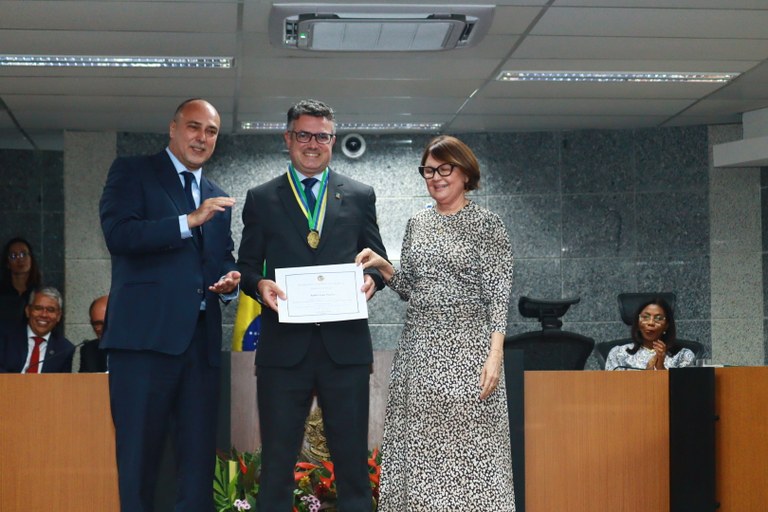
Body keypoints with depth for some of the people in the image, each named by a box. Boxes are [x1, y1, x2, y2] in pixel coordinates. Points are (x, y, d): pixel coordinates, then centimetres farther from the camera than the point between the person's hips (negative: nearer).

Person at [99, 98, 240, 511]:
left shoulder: (218, 199, 22)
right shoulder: (132, 172, 6)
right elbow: (118, 234, -9)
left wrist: (230, 281, 5)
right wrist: (189, 220, -15)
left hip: (200, 339, 5)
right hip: (145, 336, -5)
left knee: (199, 457, 3)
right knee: (138, 453, -5)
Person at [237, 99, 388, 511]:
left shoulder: (360, 197, 13)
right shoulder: (261, 199, 11)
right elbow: (246, 266, 10)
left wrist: (371, 279, -8)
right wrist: (260, 285, -12)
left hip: (345, 345, 1)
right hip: (284, 347, 0)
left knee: (352, 461, 3)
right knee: (277, 461, 3)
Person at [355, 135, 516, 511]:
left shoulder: (486, 224, -2)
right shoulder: (417, 224, 14)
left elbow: (498, 295, -7)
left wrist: (494, 355, -16)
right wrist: (383, 267, -1)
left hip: (466, 349, -5)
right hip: (419, 350, 5)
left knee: (468, 448, -6)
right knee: (418, 449, 4)